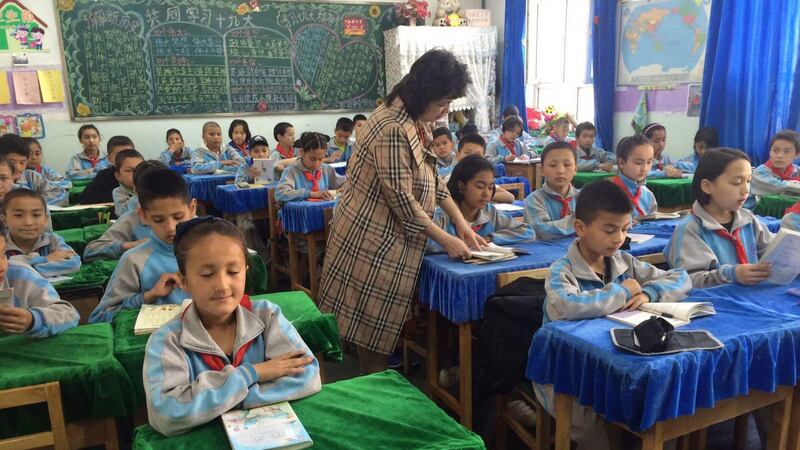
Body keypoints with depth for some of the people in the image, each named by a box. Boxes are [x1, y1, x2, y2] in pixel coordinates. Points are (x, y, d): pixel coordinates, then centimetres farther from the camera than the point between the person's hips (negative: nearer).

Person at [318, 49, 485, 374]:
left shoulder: (416, 121, 7)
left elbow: (431, 177, 11)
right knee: (374, 322, 6)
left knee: (379, 322, 20)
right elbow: (402, 198, -24)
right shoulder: (392, 129, -25)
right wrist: (445, 240, -17)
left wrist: (461, 222, 3)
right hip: (374, 236, -10)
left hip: (393, 236, 10)